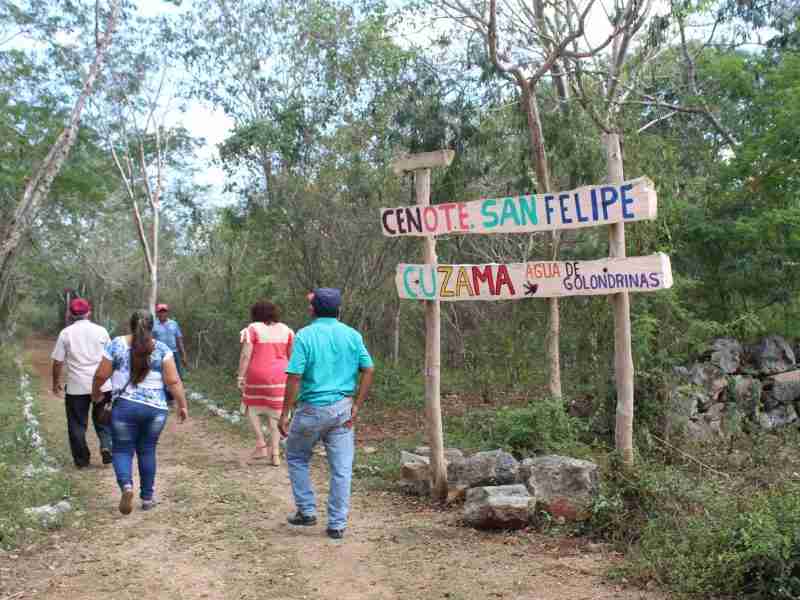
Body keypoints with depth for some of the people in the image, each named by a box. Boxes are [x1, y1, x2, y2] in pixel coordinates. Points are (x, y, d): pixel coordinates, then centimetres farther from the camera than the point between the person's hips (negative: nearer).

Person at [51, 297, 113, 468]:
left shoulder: (65, 333, -1)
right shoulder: (100, 331, 2)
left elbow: (58, 362, -1)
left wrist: (56, 382, 12)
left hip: (77, 387, -1)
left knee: (77, 424, 11)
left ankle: (82, 460, 15)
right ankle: (107, 446, -6)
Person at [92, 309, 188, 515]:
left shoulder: (116, 345, 0)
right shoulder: (161, 349, -1)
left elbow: (101, 376, 3)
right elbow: (173, 381, -5)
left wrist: (95, 393, 21)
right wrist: (183, 405, 3)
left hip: (124, 406, -1)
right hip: (156, 408, 1)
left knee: (122, 450, 9)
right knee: (147, 451, 14)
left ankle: (126, 485, -17)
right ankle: (147, 497, 19)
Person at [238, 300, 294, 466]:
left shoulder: (253, 329, -5)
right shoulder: (285, 329, 7)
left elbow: (245, 355, -11)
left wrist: (240, 377, -7)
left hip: (258, 376, -3)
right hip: (279, 376, 3)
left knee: (251, 407, 17)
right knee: (274, 413, 11)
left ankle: (261, 445, 8)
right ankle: (275, 454, 8)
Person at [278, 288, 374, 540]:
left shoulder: (305, 335, -8)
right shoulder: (352, 335, 3)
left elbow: (294, 378, -13)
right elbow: (368, 370, -1)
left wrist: (284, 414, -8)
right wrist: (356, 406, 3)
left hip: (311, 409, -3)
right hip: (342, 409, 3)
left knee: (296, 457, 20)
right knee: (341, 469, 7)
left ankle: (307, 510, 21)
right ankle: (337, 525, 12)